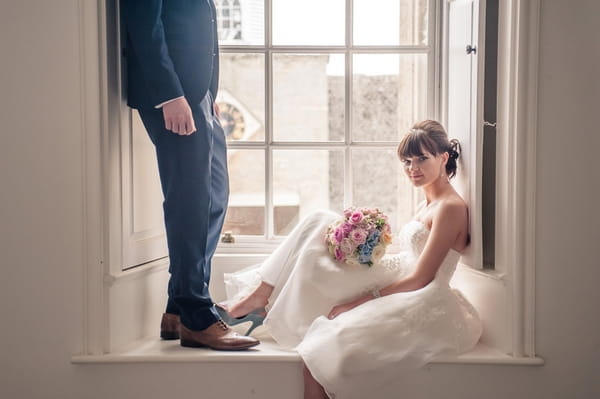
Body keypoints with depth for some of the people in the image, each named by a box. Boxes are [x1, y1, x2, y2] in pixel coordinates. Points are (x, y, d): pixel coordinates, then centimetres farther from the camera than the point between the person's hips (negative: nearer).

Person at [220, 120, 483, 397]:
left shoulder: (450, 208, -12)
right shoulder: (427, 204, 16)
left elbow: (420, 279, -17)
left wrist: (356, 303, -17)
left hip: (416, 305, -9)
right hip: (395, 284, 9)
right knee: (320, 224, 3)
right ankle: (260, 293, 0)